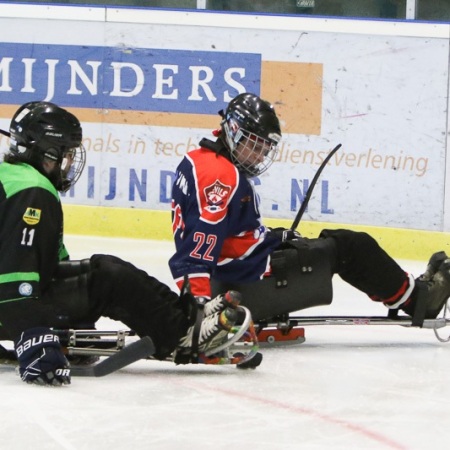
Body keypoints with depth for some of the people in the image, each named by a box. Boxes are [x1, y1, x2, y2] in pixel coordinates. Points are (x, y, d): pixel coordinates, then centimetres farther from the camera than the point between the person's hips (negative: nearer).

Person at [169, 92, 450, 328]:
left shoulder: (199, 161, 10)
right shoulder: (222, 177, -22)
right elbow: (198, 247, -32)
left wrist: (274, 236, 23)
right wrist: (197, 303, -39)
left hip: (227, 280, 11)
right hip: (250, 283, -11)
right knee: (349, 248, 1)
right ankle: (417, 300, 16)